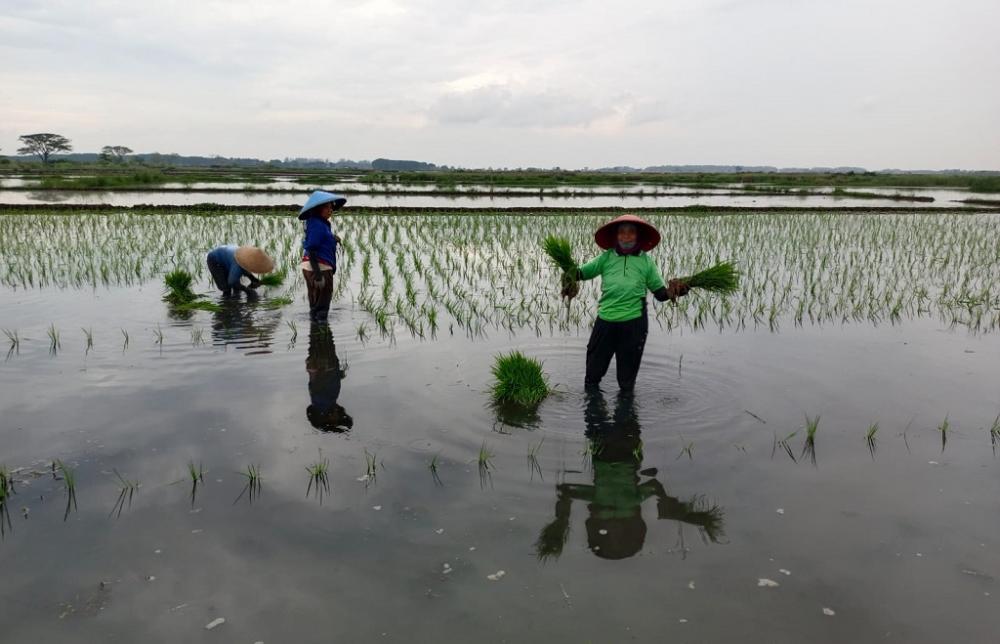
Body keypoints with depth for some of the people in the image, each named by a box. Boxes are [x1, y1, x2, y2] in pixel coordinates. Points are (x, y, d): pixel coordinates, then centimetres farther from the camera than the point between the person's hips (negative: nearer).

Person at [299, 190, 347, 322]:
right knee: (320, 305, -3)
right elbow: (311, 250, -21)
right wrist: (317, 274, -24)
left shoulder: (323, 224, 15)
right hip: (318, 267, -10)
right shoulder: (316, 225, -16)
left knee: (316, 303, 19)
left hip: (320, 267, 10)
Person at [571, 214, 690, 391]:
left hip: (634, 322, -1)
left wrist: (672, 291, -16)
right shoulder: (606, 257, 3)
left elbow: (660, 293, 4)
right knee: (593, 370, 12)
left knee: (627, 373, 13)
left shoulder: (645, 261, 2)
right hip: (605, 320, 1)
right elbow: (582, 273, 2)